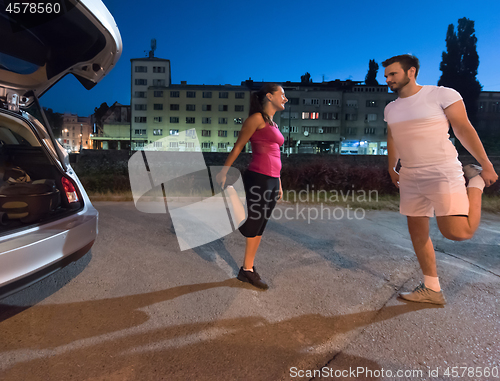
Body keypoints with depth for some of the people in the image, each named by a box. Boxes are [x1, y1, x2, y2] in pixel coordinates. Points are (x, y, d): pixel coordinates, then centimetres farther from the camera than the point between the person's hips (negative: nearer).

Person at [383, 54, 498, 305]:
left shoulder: (442, 95, -6)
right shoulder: (390, 109, 11)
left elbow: (464, 129, -6)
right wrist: (392, 169, 24)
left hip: (442, 173, -6)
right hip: (410, 179, 6)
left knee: (457, 233, -15)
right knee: (417, 232, 7)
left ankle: (475, 182, 13)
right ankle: (432, 289, 20)